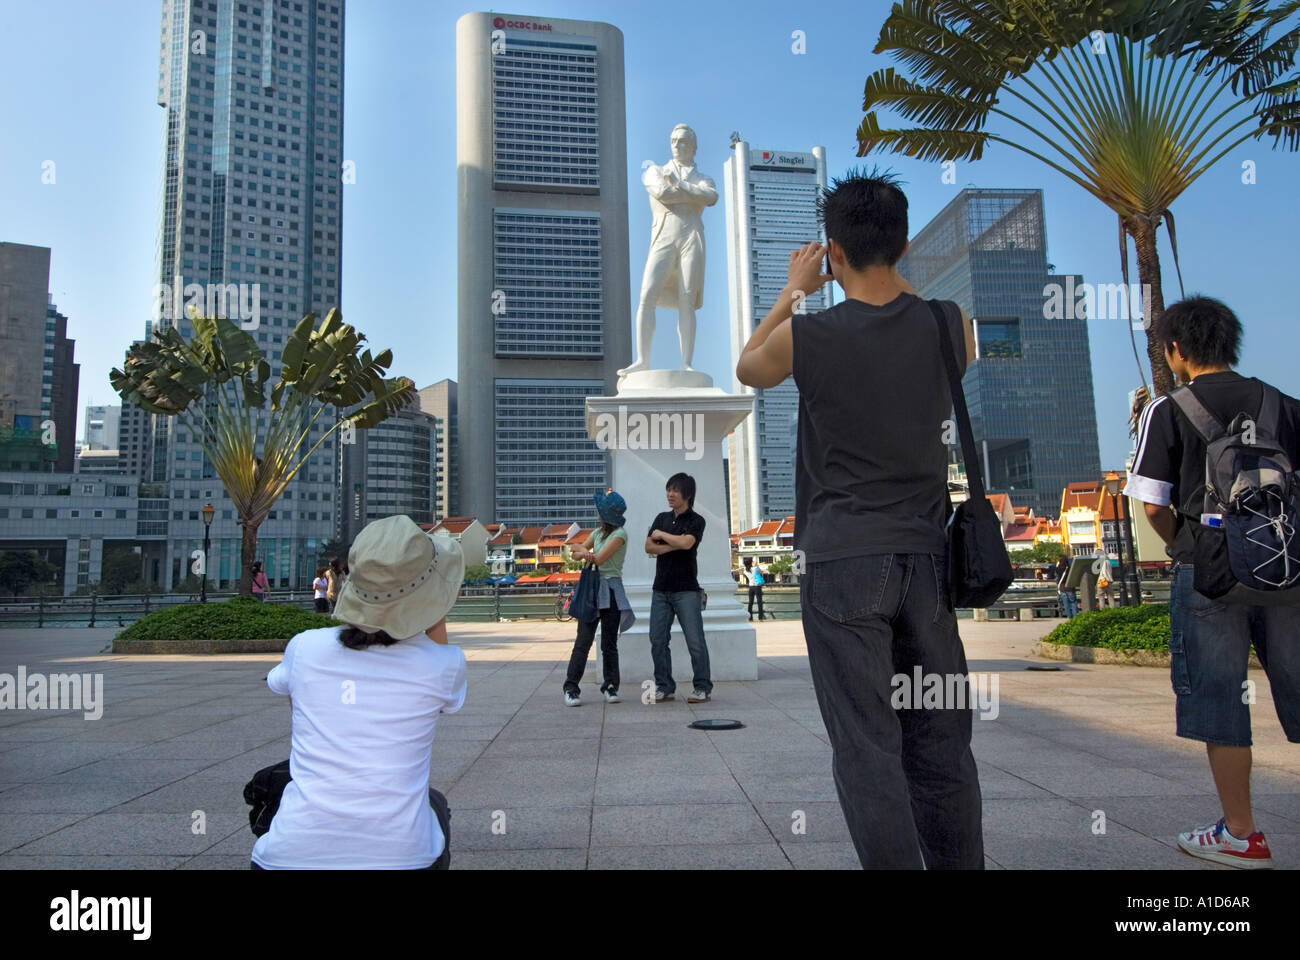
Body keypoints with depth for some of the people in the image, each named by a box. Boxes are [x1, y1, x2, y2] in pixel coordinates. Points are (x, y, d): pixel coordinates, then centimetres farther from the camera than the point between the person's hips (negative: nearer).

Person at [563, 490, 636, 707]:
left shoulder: (620, 534, -7)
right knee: (583, 641, -3)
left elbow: (599, 558, -15)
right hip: (592, 588, 5)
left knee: (609, 643, 2)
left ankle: (610, 687, 13)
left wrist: (583, 553, 0)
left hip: (611, 592, -5)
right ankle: (571, 688, -4)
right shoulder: (598, 532, 16)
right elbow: (576, 551, 10)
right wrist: (583, 551, -12)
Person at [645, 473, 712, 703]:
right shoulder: (662, 518, 14)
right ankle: (664, 687, 13)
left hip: (686, 590, -5)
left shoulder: (696, 521, -1)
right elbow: (648, 547, 4)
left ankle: (703, 687, 7)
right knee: (658, 640, 3)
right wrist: (674, 546, -10)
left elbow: (686, 542, -19)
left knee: (695, 641, -4)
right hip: (661, 589, 5)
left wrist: (661, 535, -4)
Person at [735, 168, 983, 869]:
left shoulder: (805, 335, -8)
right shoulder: (949, 326, 0)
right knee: (941, 743, 13)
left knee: (867, 747, 1)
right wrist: (896, 281, 27)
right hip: (926, 555, 4)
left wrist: (794, 290, 22)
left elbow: (748, 367, 14)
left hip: (842, 560, -4)